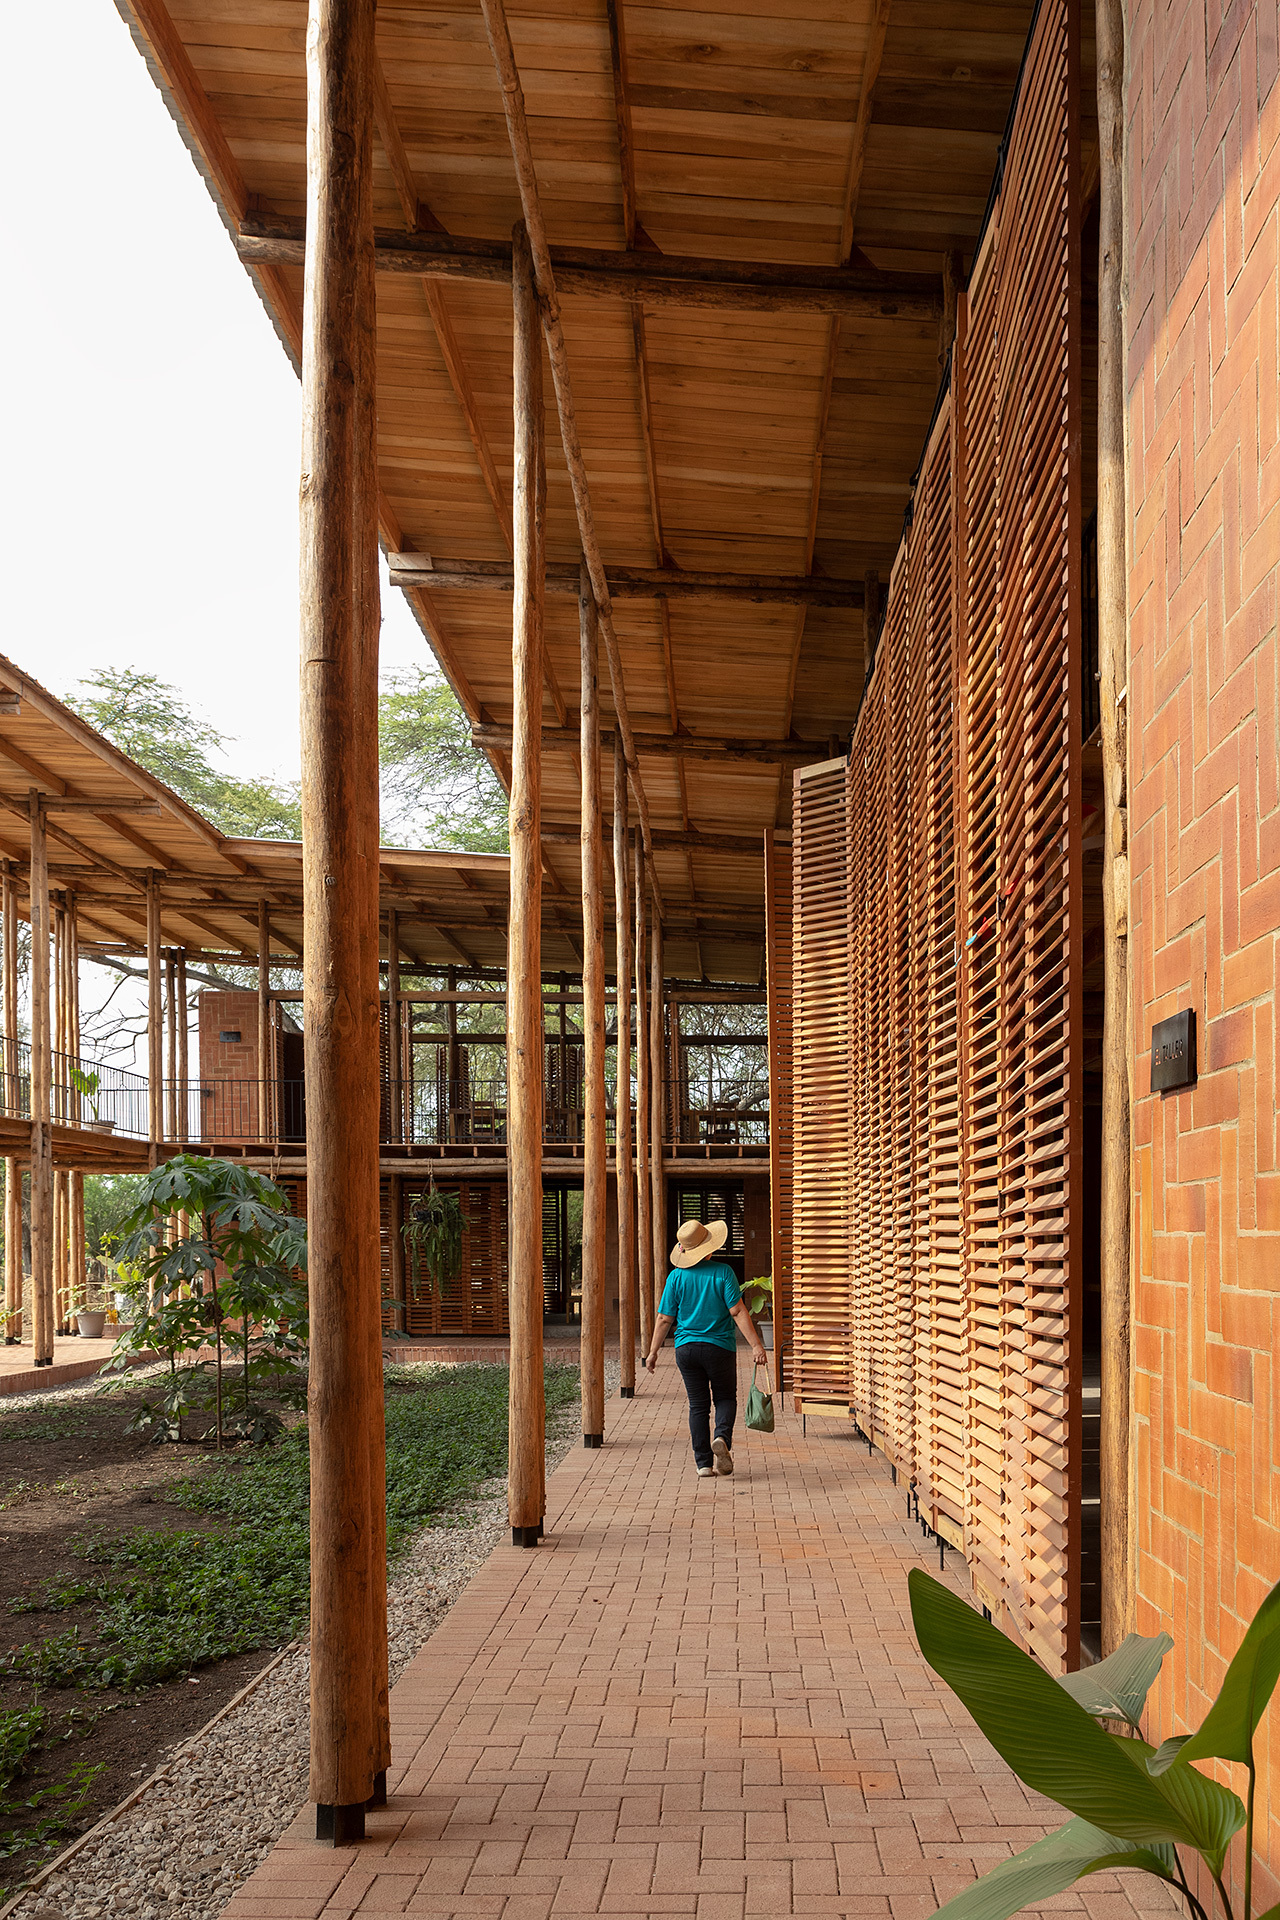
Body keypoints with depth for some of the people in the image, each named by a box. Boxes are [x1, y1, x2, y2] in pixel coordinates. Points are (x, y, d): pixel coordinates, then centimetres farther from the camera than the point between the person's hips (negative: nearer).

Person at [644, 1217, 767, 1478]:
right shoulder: (722, 1272, -9)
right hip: (719, 1347, -2)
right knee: (725, 1397, 15)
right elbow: (737, 1311, -13)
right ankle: (722, 1438, -13)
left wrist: (653, 1352, 10)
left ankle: (704, 1464, 6)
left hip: (686, 1349, 2)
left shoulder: (676, 1276, -2)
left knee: (698, 1405, 9)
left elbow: (664, 1319, 0)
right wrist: (756, 1345, -10)